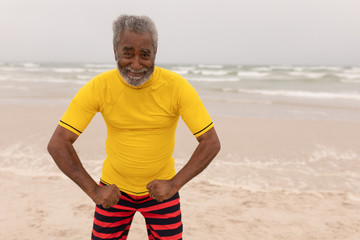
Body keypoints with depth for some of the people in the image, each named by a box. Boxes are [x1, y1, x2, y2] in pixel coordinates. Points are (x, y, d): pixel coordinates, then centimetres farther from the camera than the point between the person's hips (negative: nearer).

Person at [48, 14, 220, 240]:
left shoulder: (177, 86, -20)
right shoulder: (98, 87, -17)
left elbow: (211, 142, -17)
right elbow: (58, 143, -15)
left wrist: (174, 184, -22)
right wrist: (93, 190, -19)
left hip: (161, 188, 0)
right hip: (114, 189, 1)